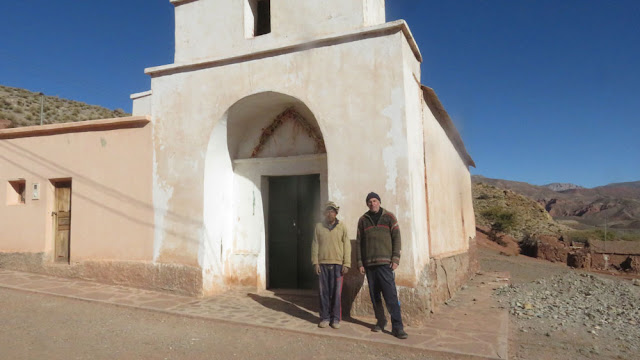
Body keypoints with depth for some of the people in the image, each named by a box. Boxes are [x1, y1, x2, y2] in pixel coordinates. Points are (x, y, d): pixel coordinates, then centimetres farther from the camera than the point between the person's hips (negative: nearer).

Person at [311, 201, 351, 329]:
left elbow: (347, 246, 2)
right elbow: (315, 245, 8)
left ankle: (336, 319, 13)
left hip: (337, 264, -1)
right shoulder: (319, 226, 8)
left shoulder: (342, 227, 4)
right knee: (324, 292, 5)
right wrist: (315, 262, 0)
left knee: (336, 292, 2)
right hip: (322, 264, 1)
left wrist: (346, 264, -4)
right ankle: (325, 318, 16)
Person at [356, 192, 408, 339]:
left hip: (386, 263, -3)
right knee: (374, 295, 8)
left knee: (391, 295, -8)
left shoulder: (389, 217, 5)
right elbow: (358, 243, 10)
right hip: (369, 264, 3)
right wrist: (360, 263, 5)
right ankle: (380, 322, 23)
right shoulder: (363, 220, 9)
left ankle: (397, 327, -3)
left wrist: (395, 259, -6)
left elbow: (396, 238, 2)